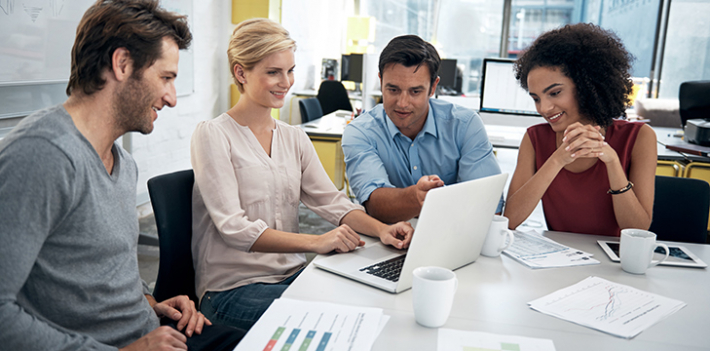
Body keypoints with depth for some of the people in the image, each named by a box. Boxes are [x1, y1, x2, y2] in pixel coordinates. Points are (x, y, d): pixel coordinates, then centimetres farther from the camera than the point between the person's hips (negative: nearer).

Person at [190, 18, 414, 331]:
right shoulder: (213, 135, -8)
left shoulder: (294, 137, 12)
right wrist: (315, 242, -29)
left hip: (291, 274, 6)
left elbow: (330, 200, 3)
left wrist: (380, 228, -16)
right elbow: (233, 227, -18)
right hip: (233, 288, -6)